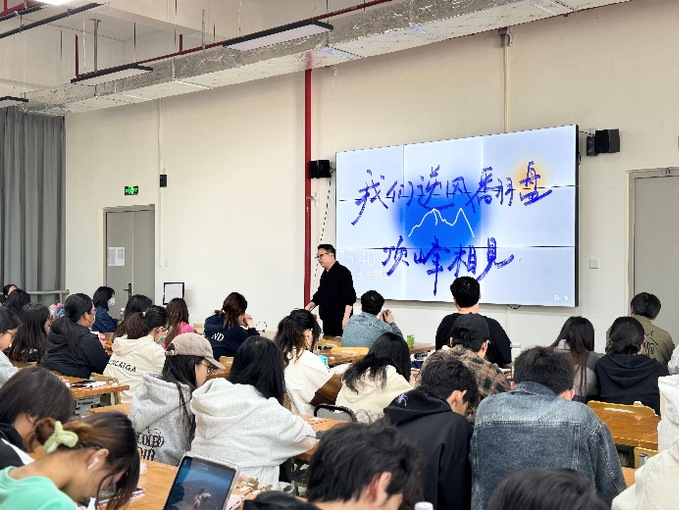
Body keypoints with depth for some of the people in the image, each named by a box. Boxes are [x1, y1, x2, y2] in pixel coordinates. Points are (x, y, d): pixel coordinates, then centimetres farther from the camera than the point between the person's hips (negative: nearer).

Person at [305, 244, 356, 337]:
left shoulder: (342, 272, -9)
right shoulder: (325, 274, 16)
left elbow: (350, 297, -14)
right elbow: (319, 295, 24)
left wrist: (346, 318, -20)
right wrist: (309, 306, 7)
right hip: (327, 320, 8)